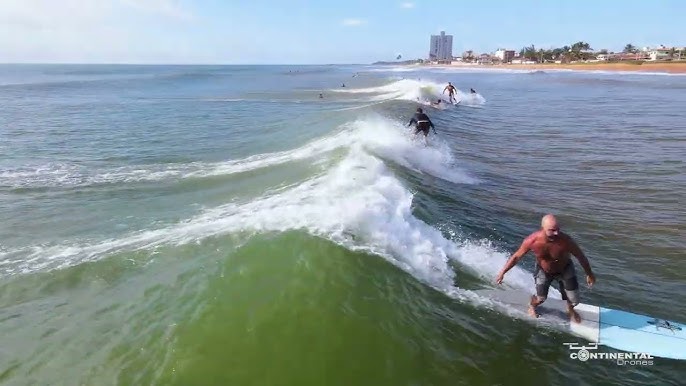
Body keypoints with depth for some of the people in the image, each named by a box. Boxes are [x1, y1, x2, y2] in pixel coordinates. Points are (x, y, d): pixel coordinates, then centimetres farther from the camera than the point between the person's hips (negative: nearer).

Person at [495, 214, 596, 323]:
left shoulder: (565, 241, -37)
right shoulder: (532, 241, -34)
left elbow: (580, 256, -16)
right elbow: (516, 257, -17)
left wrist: (589, 274, -2)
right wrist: (502, 272, -9)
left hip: (565, 269, 0)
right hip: (543, 270, 0)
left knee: (573, 301, 6)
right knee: (541, 298, 5)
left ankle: (570, 310, 45)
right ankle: (532, 306, 44)